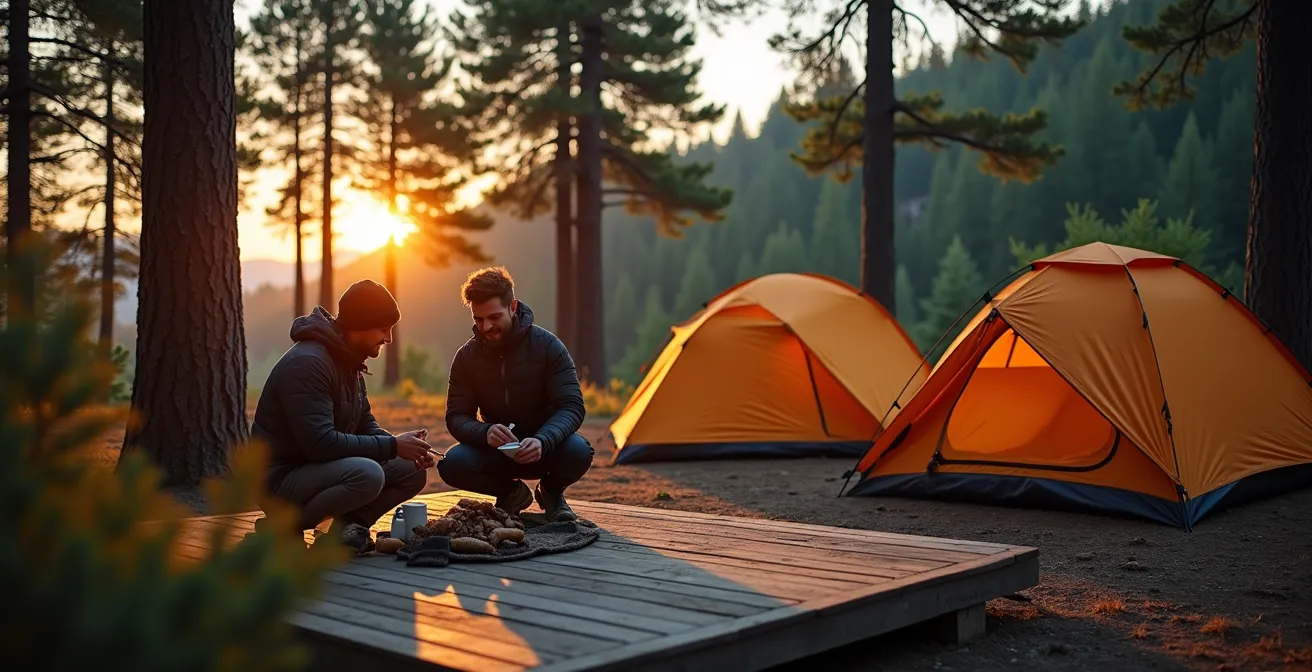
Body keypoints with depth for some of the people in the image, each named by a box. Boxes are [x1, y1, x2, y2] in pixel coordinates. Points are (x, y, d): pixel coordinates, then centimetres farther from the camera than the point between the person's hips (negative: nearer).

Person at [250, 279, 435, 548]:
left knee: (412, 471, 0)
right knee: (367, 475, -34)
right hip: (282, 479, -9)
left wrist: (407, 447, -8)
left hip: (319, 469, 9)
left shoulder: (349, 362, 8)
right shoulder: (307, 363, -24)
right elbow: (321, 443, -32)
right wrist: (393, 446, -26)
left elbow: (366, 426, 12)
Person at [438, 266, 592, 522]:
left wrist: (542, 440, -40)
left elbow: (571, 407, -20)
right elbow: (456, 417, -10)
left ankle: (551, 492, 3)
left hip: (544, 449, -1)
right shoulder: (466, 356, -8)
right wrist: (485, 432, -34)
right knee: (452, 464, -28)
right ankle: (511, 492, 3)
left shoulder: (548, 346, -15)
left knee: (578, 451, -34)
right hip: (496, 452, 1)